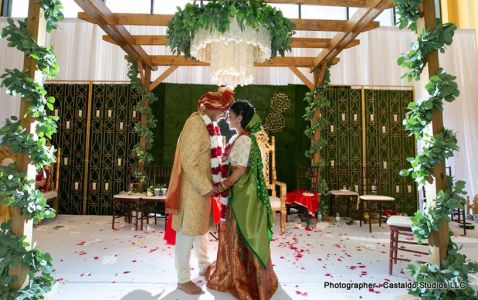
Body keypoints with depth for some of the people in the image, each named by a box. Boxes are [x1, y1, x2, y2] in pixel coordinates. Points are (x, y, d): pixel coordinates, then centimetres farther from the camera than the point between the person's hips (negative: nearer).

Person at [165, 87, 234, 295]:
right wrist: (207, 187, -21)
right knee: (187, 231, 5)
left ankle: (204, 266, 40)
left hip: (205, 185, 9)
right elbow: (189, 162, -24)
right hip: (194, 188, -9)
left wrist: (210, 185, 10)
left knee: (201, 226, 21)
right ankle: (183, 279, 22)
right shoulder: (196, 124, -20)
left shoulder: (208, 124, 8)